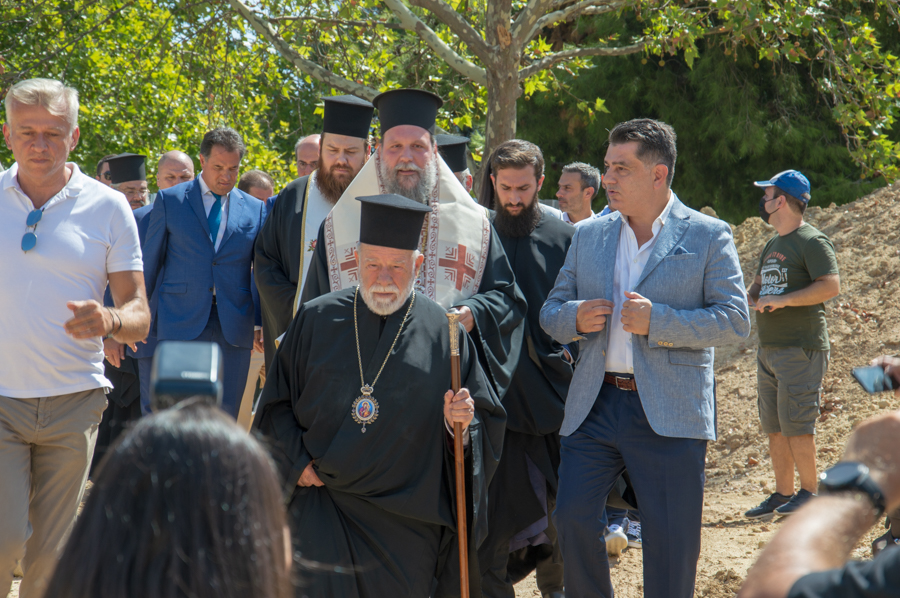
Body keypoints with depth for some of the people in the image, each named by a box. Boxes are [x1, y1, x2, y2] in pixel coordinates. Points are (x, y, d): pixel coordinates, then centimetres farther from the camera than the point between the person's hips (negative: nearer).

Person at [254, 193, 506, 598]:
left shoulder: (443, 333, 1)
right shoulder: (317, 321, 4)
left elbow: (487, 419, 4)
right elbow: (277, 404, 9)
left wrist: (462, 423, -18)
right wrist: (300, 464, -4)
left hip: (405, 519, 0)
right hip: (321, 502, 0)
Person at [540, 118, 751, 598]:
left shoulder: (708, 237, 1)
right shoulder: (587, 235, 13)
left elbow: (734, 320, -6)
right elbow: (551, 312, 17)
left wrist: (657, 321, -17)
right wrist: (575, 318, -7)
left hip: (669, 412, -3)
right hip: (594, 406, 4)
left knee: (670, 540, 1)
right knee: (572, 517, -4)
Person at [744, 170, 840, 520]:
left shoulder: (812, 241, -10)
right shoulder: (772, 245, 19)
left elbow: (831, 286, -19)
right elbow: (758, 285, 28)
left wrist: (782, 300, -21)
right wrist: (750, 297, 4)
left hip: (801, 349, -9)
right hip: (768, 348, 9)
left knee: (796, 424, -7)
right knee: (774, 426, 9)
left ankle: (809, 491, 4)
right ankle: (782, 494, 15)